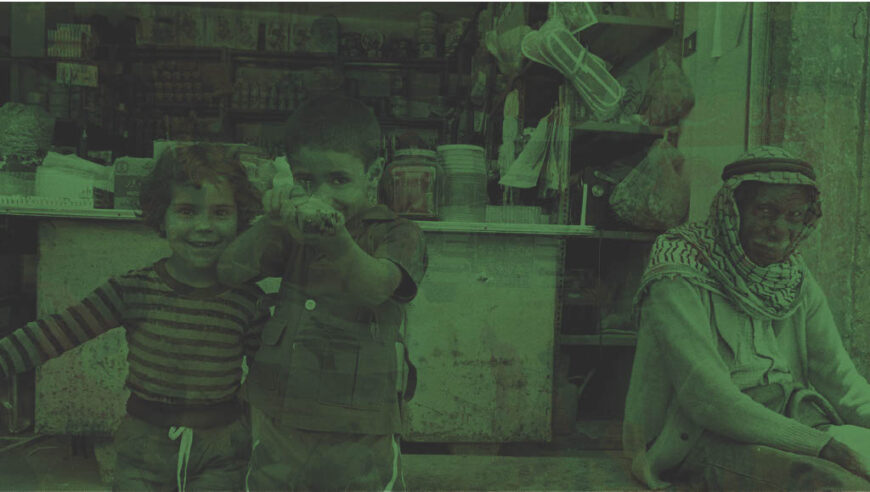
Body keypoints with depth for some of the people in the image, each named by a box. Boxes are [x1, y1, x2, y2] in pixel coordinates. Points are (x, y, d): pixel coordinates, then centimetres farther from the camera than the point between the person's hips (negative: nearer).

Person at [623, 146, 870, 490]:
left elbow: (839, 376, 5)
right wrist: (820, 443, -24)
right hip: (700, 436, -7)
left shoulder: (795, 280, 8)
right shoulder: (678, 279, -14)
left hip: (787, 420, 7)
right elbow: (708, 400, -21)